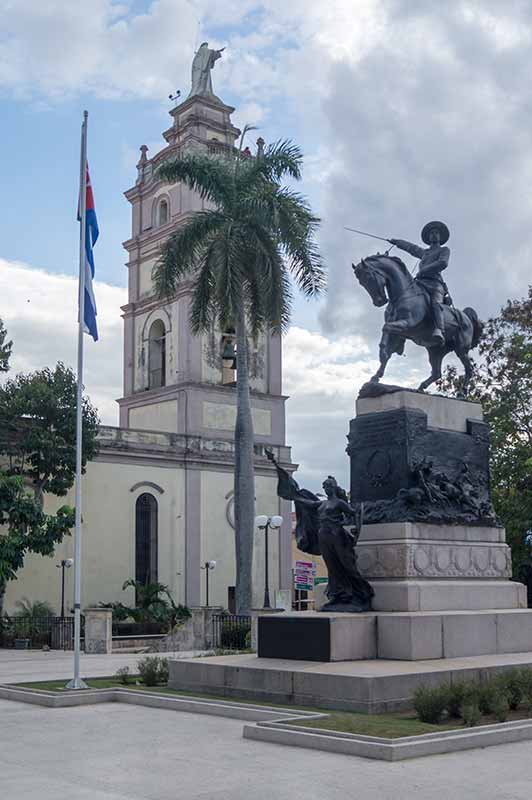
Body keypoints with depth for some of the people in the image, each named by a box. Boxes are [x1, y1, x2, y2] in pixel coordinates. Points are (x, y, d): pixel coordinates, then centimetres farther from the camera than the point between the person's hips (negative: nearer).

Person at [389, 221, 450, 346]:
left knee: (436, 302, -35)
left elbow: (443, 263, 0)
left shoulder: (444, 250, 19)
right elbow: (411, 247, 53)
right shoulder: (424, 252, 37)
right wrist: (395, 241, 67)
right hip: (420, 282, 8)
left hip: (435, 282, -8)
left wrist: (423, 270, -7)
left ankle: (439, 331, -59)